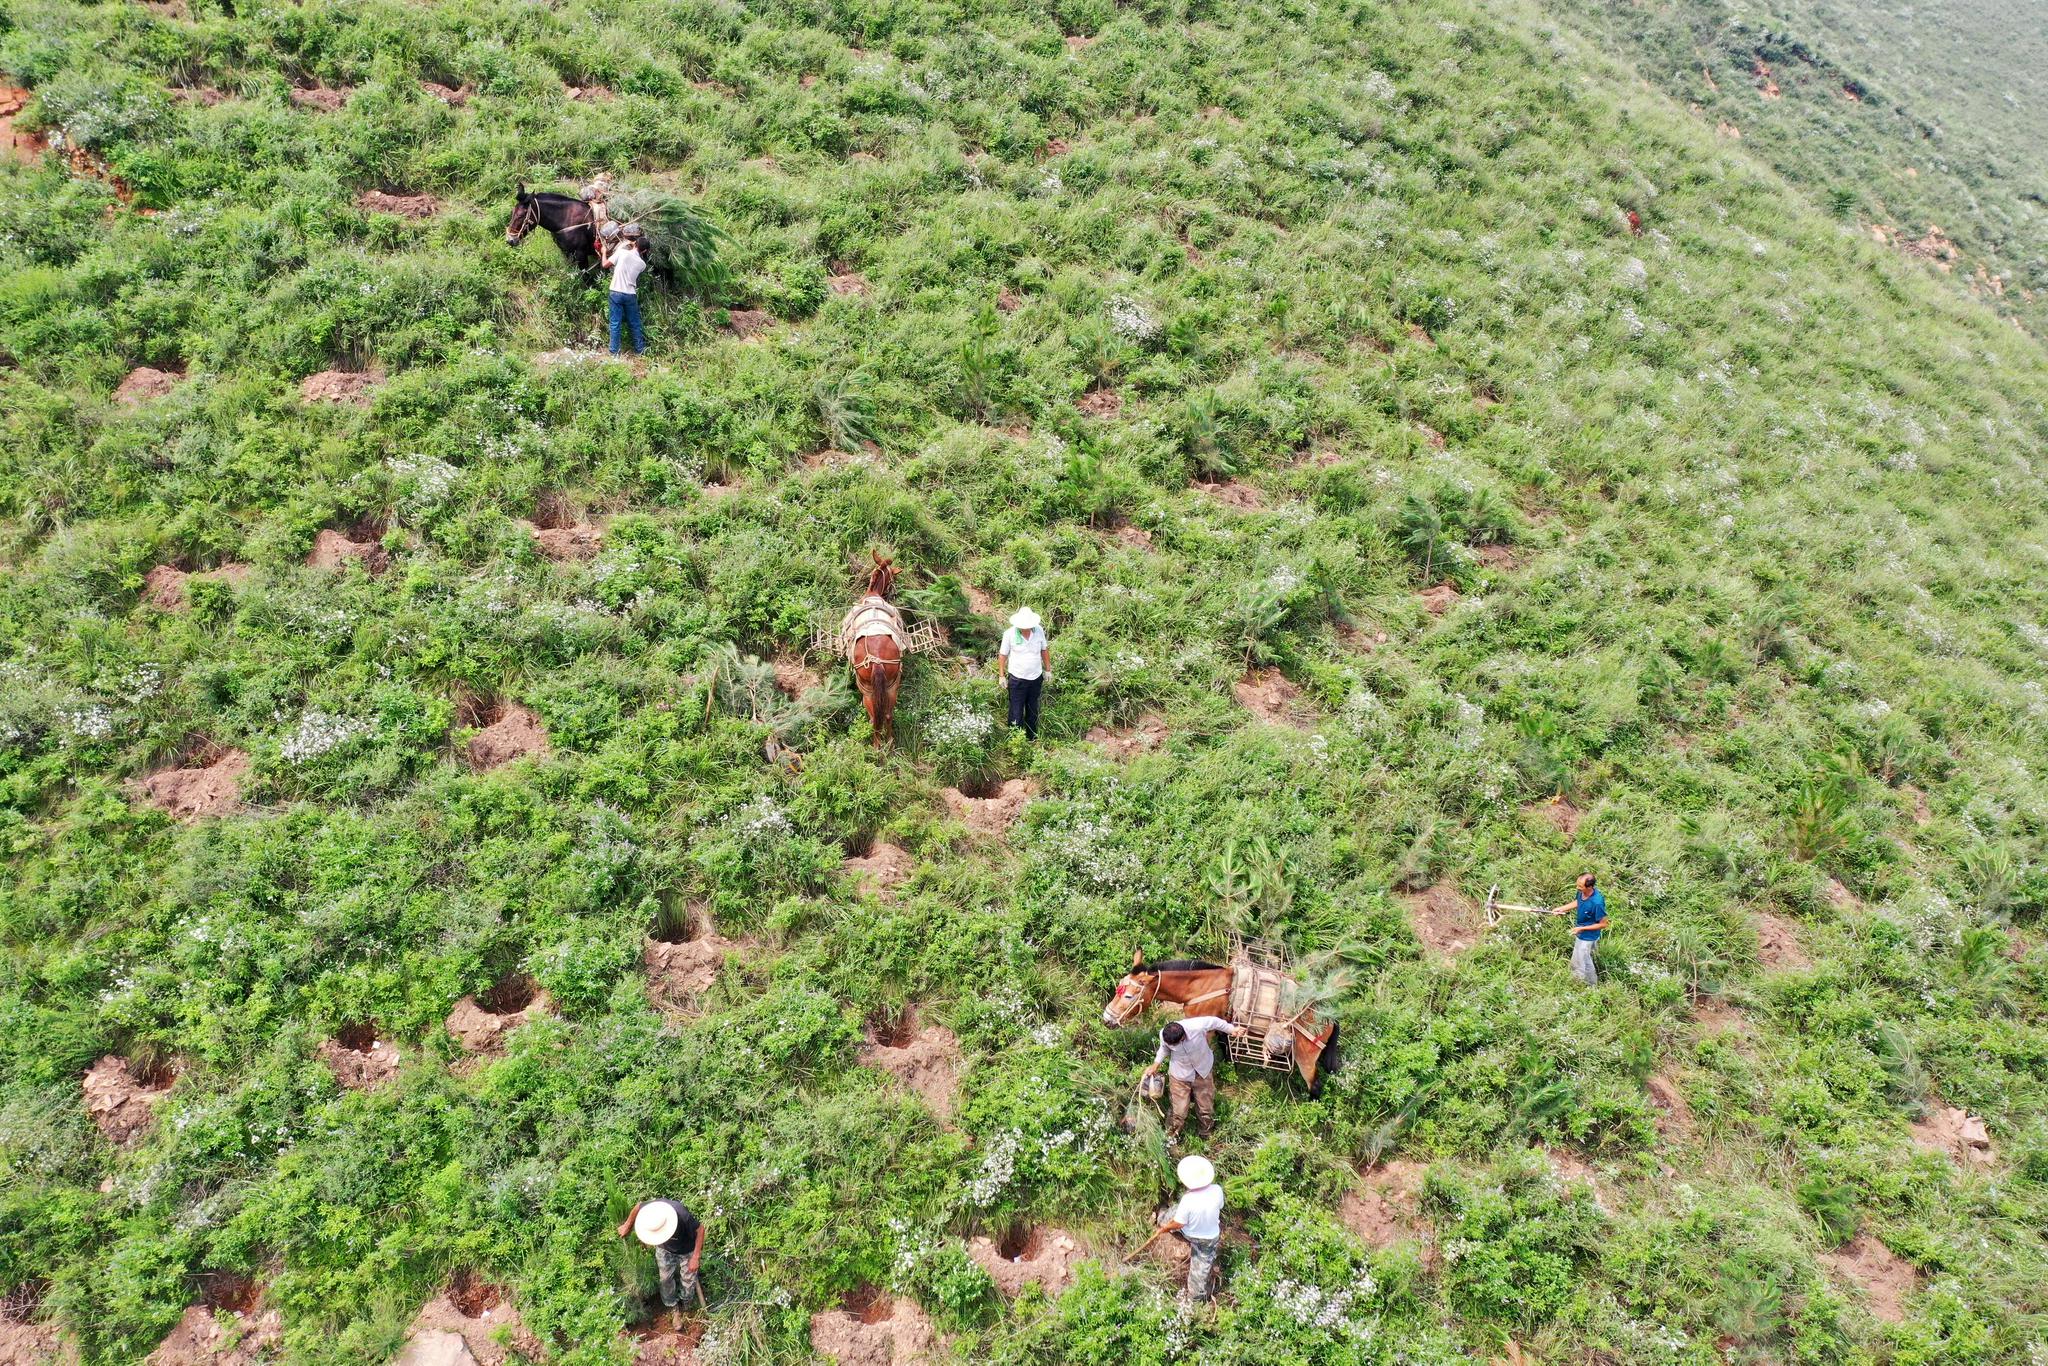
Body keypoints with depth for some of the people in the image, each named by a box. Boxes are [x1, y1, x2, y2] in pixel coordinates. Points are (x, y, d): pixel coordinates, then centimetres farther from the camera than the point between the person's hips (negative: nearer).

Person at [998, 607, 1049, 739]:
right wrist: (1002, 676, -2)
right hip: (1017, 679, -3)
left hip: (1036, 678, 3)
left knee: (1033, 710, 19)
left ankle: (1032, 738, 35)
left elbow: (1044, 650, 5)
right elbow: (1003, 655, -6)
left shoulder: (1039, 630, -10)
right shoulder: (1009, 634, -18)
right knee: (1016, 712, 2)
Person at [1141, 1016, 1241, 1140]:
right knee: (1178, 1108, 4)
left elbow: (1214, 1021, -16)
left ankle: (1207, 1129, 48)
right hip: (1180, 1073, 0)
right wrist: (1155, 1065, -12)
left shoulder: (1198, 1026, -39)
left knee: (1205, 1104, 18)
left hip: (1203, 1070, 0)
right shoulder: (1164, 1035, -30)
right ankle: (1171, 1135, 31)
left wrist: (1232, 1029, -6)